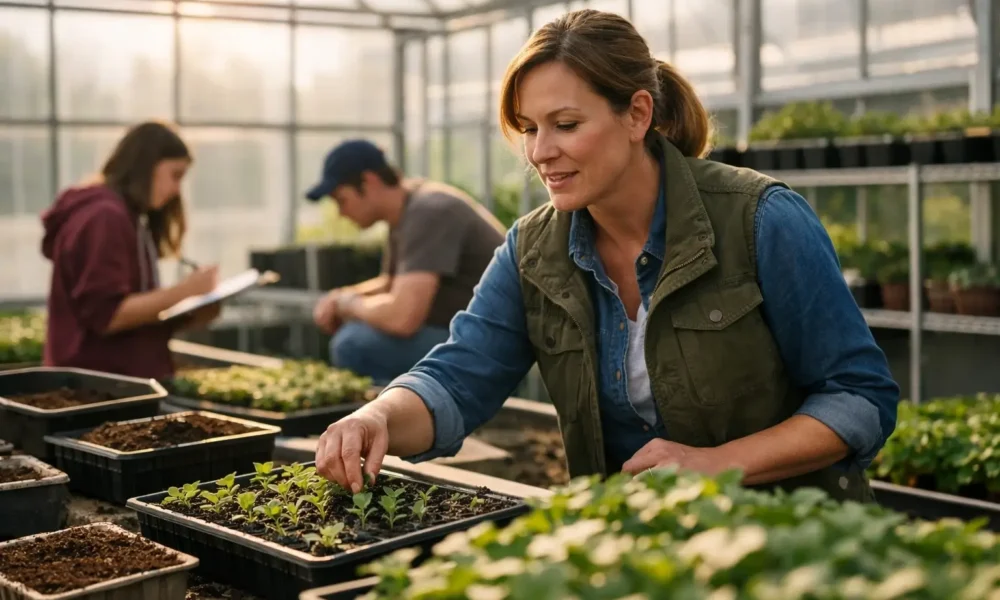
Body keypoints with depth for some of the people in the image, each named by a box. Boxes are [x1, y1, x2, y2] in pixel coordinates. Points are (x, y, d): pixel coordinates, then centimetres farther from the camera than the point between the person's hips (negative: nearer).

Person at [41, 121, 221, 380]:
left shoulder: (128, 218, 16)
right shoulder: (104, 217, -13)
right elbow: (107, 315, -19)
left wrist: (190, 317, 2)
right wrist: (183, 291, -17)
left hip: (126, 377, 10)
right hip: (99, 382, -10)